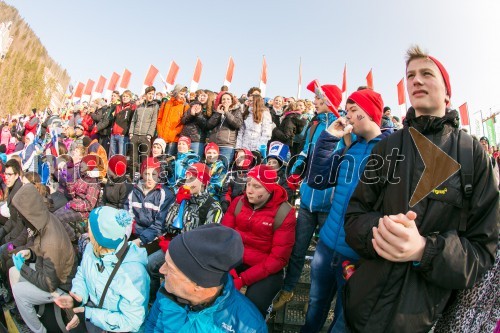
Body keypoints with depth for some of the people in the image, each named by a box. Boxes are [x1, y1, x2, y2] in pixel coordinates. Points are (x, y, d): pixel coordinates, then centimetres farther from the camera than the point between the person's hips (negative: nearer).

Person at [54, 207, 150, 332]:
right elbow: (81, 275, 4)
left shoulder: (131, 274, -35)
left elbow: (132, 322, -29)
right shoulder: (92, 248, -13)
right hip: (91, 306, 6)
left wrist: (89, 314, -26)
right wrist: (76, 297, -16)